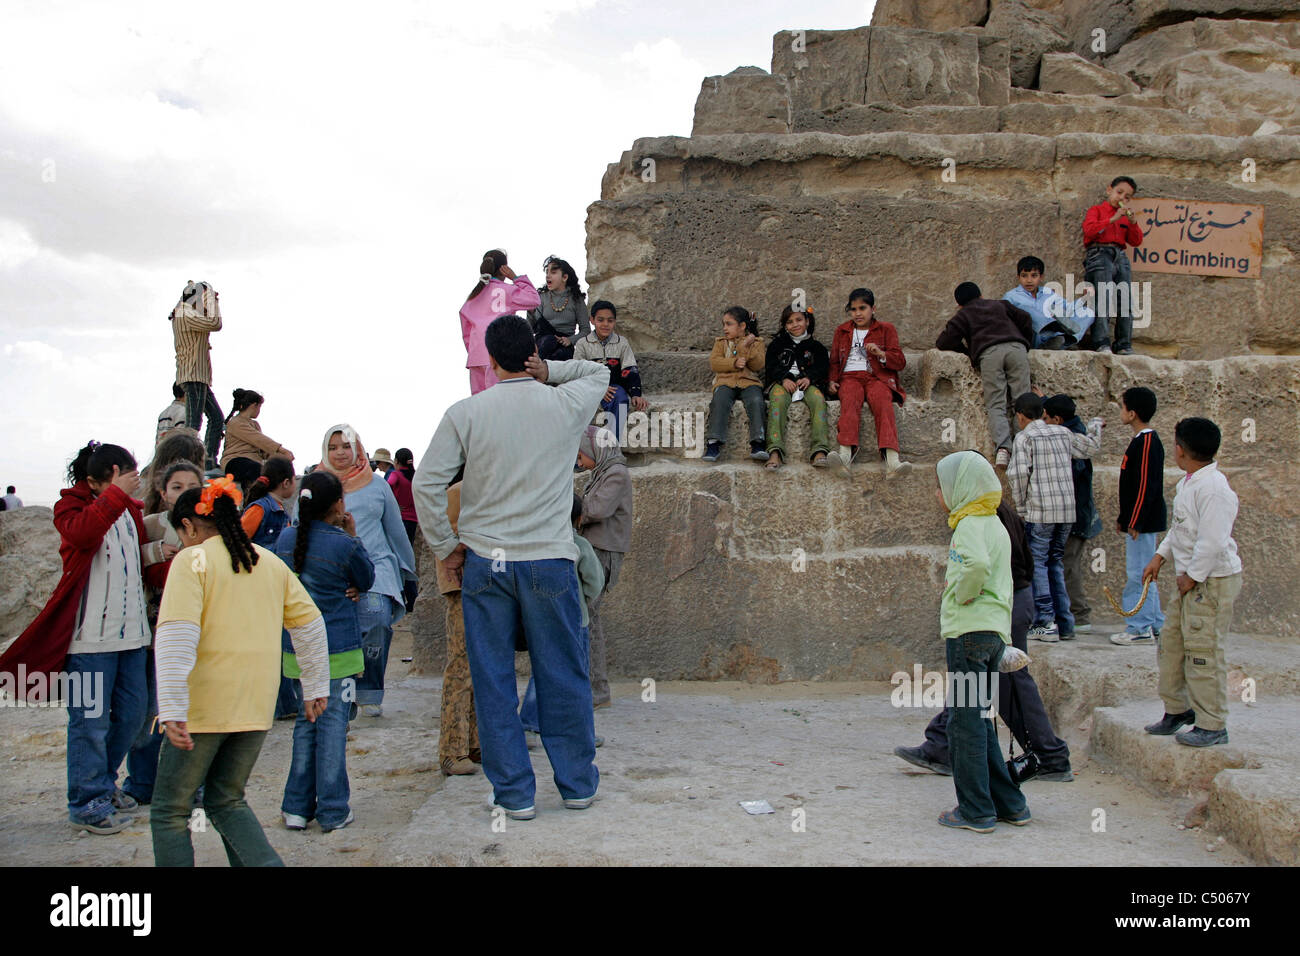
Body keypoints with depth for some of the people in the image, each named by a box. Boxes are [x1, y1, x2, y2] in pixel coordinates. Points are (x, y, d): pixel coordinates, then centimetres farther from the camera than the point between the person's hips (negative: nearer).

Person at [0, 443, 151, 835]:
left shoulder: (130, 510, 15)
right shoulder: (72, 505, -4)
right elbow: (81, 532, -27)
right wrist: (116, 494, -32)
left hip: (131, 631, 7)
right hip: (91, 635, -7)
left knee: (132, 713, 11)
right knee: (90, 719, -3)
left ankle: (102, 783, 30)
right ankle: (87, 804, 7)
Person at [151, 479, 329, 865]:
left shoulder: (193, 560, -6)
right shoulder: (270, 562, 11)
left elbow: (177, 636, -18)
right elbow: (310, 623, 14)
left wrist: (172, 711, -21)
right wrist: (316, 686, 23)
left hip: (204, 706, -5)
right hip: (256, 707, 6)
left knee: (170, 811, 9)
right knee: (226, 801, 19)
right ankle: (267, 863, 1)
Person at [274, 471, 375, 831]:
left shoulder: (286, 539, 2)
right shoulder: (344, 544, -13)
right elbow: (366, 581, 3)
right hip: (337, 649, -5)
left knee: (306, 722, 14)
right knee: (333, 723, 1)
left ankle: (297, 807, 17)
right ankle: (333, 812, 5)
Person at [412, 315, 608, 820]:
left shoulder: (465, 413, -3)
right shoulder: (566, 405, -1)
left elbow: (426, 483, -7)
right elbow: (600, 373, 21)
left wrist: (446, 547, 4)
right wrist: (548, 370, 4)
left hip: (484, 563, 0)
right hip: (550, 560, 0)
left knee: (493, 680, 8)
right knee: (562, 676, 10)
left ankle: (514, 792, 14)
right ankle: (577, 783, 21)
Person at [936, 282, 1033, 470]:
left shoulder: (963, 315, 25)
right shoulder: (1000, 304, 33)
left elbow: (943, 343, 15)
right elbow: (1024, 318, 22)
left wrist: (965, 349, 30)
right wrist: (1025, 342, 35)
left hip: (988, 353, -2)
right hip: (1016, 347, 2)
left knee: (995, 405, -7)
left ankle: (1003, 447, -27)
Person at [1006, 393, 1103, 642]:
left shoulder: (1024, 437, -5)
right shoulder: (1063, 433, 12)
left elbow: (1018, 473, -15)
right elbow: (1092, 447, 26)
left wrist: (1021, 505, -2)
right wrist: (1095, 424, 44)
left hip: (1040, 512, -6)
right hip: (1067, 511, 6)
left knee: (1037, 564, -1)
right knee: (1056, 563, 13)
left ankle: (1045, 622, -8)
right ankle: (1064, 624, 12)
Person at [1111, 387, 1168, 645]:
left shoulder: (1146, 442, -17)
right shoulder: (1142, 440, 15)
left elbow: (1146, 486, -21)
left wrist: (1135, 522, -21)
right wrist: (1123, 517, 22)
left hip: (1143, 521, -10)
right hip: (1141, 521, 10)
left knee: (1138, 574, -7)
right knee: (1144, 573, 15)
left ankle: (1141, 628, -3)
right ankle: (1154, 624, 22)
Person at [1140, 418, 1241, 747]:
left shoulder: (1213, 488, -22)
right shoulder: (1188, 483, 10)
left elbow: (1213, 541, -25)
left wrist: (1192, 577, -17)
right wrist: (1160, 556, 16)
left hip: (1214, 581, -10)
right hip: (1192, 580, 10)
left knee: (1203, 651, -5)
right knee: (1171, 643, 15)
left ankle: (1212, 726, 5)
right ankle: (1177, 709, 29)